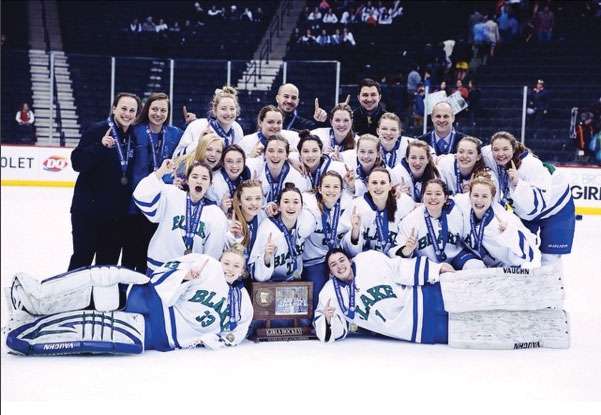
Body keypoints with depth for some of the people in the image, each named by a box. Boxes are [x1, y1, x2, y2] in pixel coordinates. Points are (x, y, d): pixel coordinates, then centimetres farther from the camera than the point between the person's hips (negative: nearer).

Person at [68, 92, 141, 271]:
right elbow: (77, 163, -18)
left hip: (117, 213, 6)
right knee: (82, 259, 2)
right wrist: (100, 146, -31)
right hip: (89, 210, -6)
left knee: (108, 263, 12)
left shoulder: (133, 137, 8)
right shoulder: (98, 130, -11)